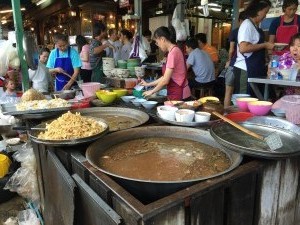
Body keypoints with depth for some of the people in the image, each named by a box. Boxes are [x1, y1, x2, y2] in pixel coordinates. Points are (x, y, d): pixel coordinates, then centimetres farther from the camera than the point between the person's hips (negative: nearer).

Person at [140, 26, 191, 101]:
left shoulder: (173, 52, -17)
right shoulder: (174, 51, 12)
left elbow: (165, 80, -17)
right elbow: (166, 77, 15)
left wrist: (152, 91, -4)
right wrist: (149, 84, 17)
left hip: (178, 95, -9)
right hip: (177, 93, 9)